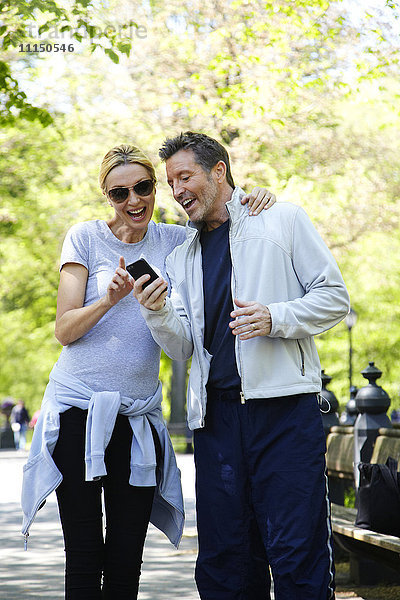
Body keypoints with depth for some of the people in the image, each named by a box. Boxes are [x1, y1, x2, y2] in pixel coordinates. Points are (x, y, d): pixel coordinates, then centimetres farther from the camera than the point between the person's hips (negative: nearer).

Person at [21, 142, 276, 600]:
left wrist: (254, 200, -1)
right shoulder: (86, 237, 1)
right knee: (84, 558, -3)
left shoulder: (172, 241, 9)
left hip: (138, 414, 3)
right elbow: (64, 331, -3)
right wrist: (110, 299, -21)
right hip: (77, 407, -3)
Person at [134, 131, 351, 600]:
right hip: (217, 412, 5)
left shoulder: (282, 219, 10)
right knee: (224, 559, 4)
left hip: (284, 404, -4)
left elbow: (334, 298, 5)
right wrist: (158, 313, -6)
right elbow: (183, 347, 14)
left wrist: (275, 318, -12)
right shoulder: (182, 257, 22)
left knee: (296, 552, -10)